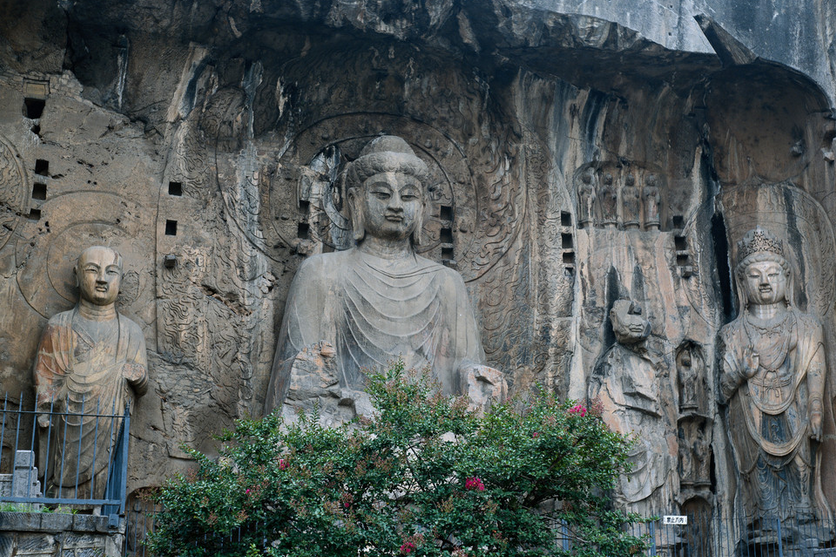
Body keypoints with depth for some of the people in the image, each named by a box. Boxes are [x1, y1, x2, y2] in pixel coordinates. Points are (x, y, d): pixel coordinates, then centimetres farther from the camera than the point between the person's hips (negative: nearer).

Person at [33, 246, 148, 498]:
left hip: (109, 435, 1)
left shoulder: (130, 332, 12)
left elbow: (141, 388, 12)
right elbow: (45, 382, 7)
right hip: (68, 435, -1)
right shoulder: (59, 328, 10)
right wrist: (46, 418, -8)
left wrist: (136, 376, -11)